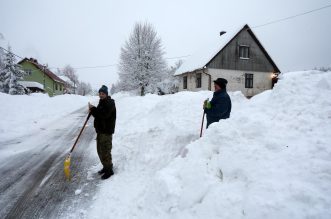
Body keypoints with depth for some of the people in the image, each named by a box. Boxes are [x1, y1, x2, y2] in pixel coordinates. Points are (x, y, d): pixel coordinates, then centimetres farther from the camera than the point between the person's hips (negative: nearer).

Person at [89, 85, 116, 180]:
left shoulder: (110, 103, -14)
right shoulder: (101, 102, 16)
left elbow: (104, 114, -27)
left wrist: (93, 109, -19)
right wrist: (93, 111, -1)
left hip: (107, 131, -10)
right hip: (100, 129, 10)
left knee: (105, 151, -5)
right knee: (100, 150, 16)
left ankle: (109, 170, 8)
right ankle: (105, 167, 31)